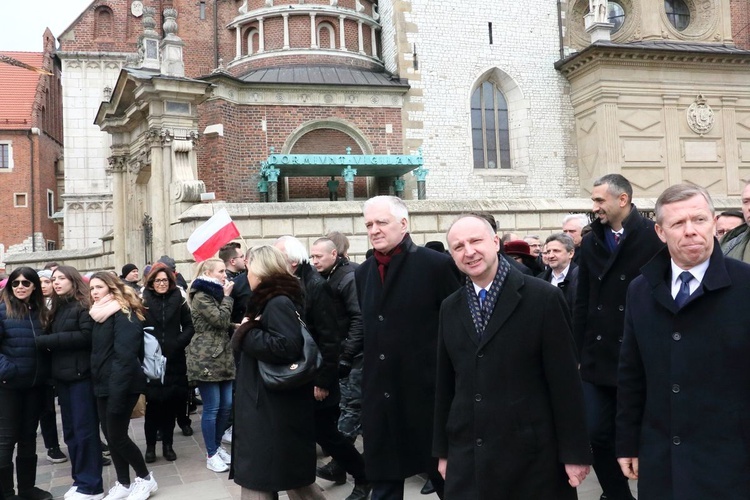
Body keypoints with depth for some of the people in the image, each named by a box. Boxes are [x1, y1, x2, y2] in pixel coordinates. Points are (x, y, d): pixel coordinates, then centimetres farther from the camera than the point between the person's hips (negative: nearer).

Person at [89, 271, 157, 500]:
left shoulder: (124, 315, -14)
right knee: (110, 436, 10)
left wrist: (117, 394, -26)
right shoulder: (100, 314, 15)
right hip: (105, 384, 9)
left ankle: (146, 479, 12)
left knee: (117, 435, -5)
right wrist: (99, 384, 10)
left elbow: (125, 357, -22)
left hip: (121, 385, -9)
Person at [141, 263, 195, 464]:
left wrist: (179, 343, -8)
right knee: (152, 403, 1)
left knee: (171, 402, 7)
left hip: (174, 359, 1)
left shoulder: (178, 298, 3)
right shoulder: (143, 299, 0)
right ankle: (150, 446, 15)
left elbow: (188, 326, 5)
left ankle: (168, 444, 20)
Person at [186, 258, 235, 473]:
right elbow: (220, 320, -17)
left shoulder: (216, 293, 17)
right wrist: (227, 297, -8)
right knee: (212, 408, -3)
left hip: (223, 356, 9)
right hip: (206, 358, -9)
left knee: (227, 404, 9)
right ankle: (211, 454, 9)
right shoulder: (201, 296, -10)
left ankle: (217, 446, 24)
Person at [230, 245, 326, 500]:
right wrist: (248, 330, 2)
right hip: (269, 405, 10)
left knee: (258, 477, 0)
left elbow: (287, 346, -30)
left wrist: (246, 333, -19)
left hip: (275, 409, -10)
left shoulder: (278, 302, -17)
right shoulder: (270, 300, 13)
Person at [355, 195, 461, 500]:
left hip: (428, 390, -5)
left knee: (445, 475, 12)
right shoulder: (363, 273, 9)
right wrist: (366, 378, 10)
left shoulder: (436, 264, -9)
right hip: (379, 395, 5)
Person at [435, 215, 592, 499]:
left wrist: (574, 452, -7)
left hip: (532, 457, -3)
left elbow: (565, 382, -8)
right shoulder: (450, 309, 7)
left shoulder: (543, 298, -8)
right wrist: (443, 450, 12)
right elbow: (445, 384, 11)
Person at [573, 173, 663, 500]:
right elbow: (582, 303, 9)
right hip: (598, 357, 5)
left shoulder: (654, 237, -7)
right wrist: (579, 351, 7)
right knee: (598, 435, 7)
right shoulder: (590, 243, 9)